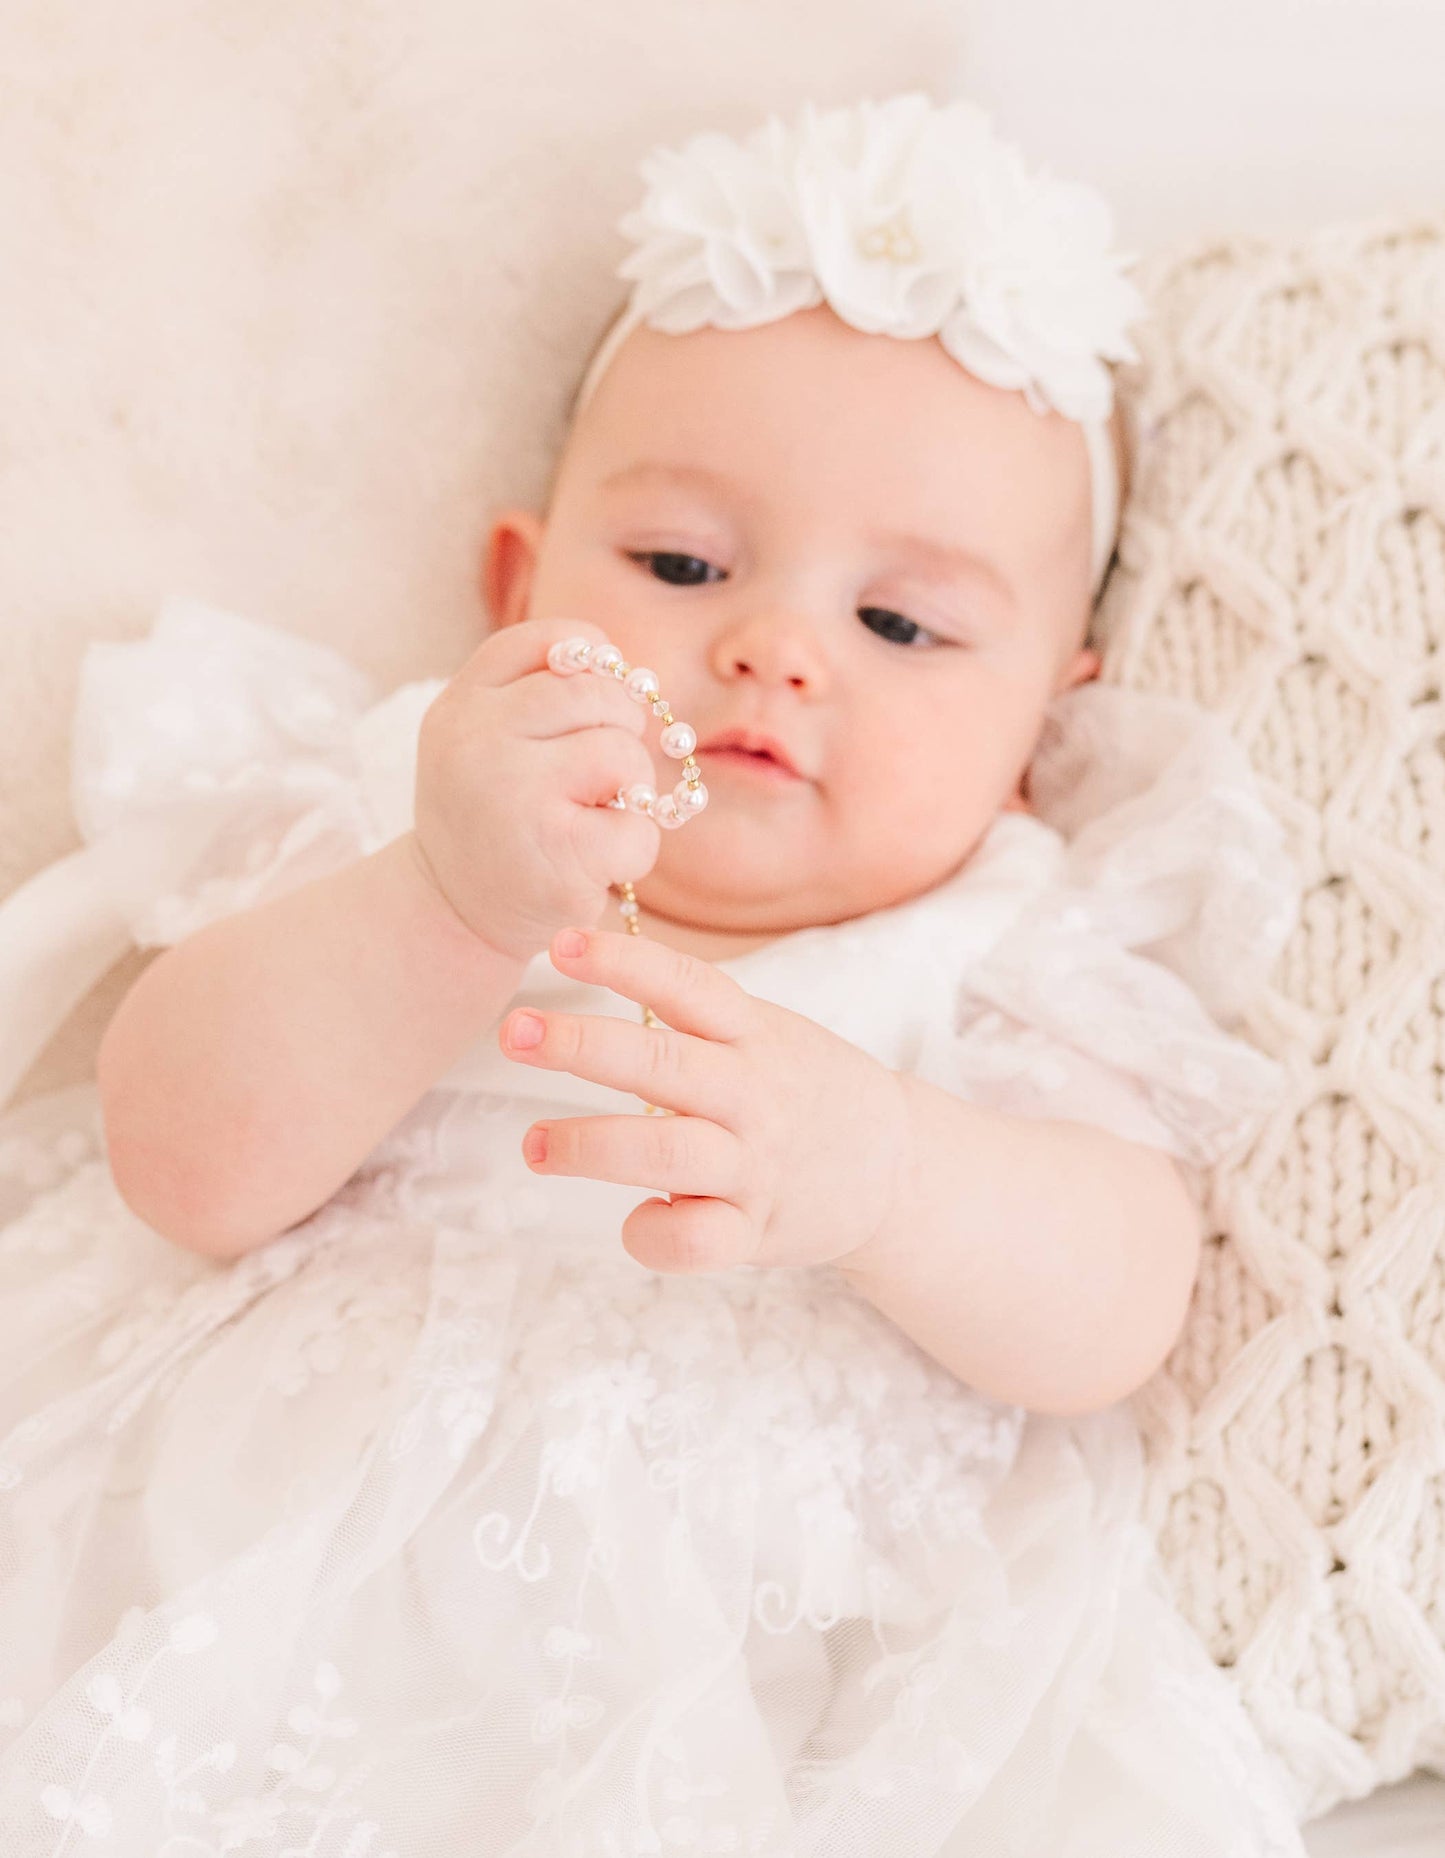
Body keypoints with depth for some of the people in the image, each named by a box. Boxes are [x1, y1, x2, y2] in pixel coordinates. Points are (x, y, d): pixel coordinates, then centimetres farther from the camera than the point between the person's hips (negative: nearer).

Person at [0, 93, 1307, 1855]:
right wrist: (450, 911, -25)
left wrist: (874, 1170, -28)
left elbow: (1106, 1318, -7)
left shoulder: (1007, 962, 8)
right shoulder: (385, 824, 7)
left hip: (742, 1664, 1)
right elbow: (188, 1166, -8)